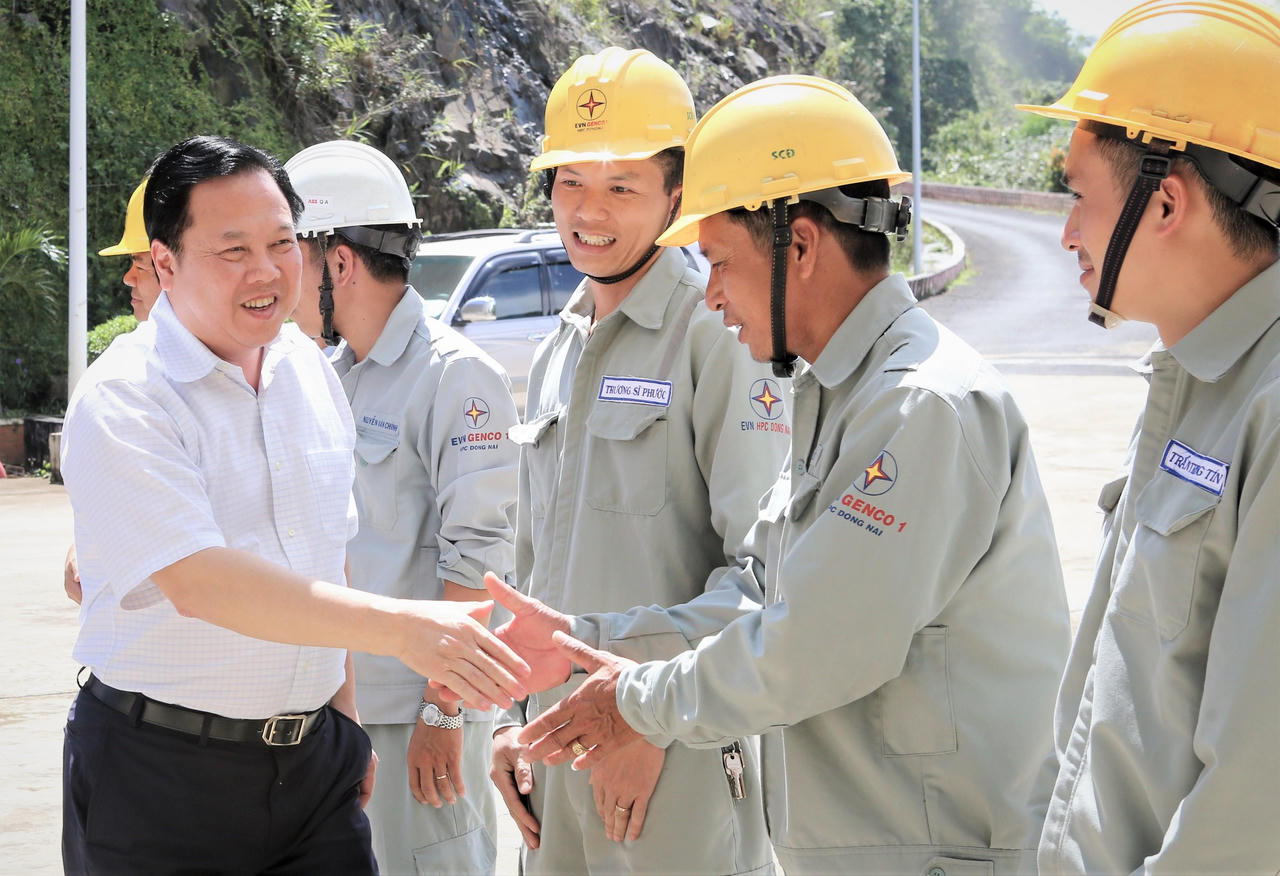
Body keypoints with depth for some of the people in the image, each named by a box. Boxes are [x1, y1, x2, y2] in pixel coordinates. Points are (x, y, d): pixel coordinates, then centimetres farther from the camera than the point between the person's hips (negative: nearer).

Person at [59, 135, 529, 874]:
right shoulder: (124, 402, -15)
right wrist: (401, 628, -32)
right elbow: (199, 581, -27)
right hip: (161, 771, -6)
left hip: (313, 757, 6)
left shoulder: (310, 369, 8)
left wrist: (345, 709, 15)